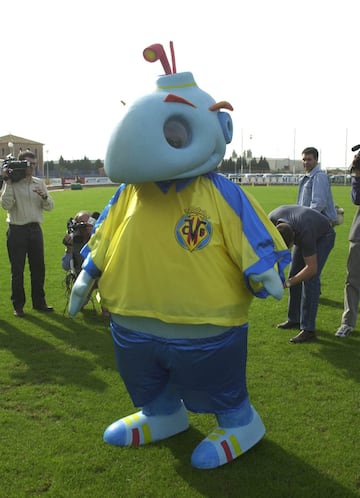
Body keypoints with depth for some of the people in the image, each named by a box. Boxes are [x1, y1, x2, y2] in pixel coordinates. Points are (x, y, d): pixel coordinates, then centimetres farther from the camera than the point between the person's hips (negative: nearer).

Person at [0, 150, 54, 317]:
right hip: (17, 230, -4)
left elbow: (49, 207, 6)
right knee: (17, 270, 3)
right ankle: (18, 305, 15)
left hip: (35, 229, 4)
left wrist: (44, 196, -15)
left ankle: (39, 302, 24)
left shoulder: (39, 183, 8)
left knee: (38, 268, 10)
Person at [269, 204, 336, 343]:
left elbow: (311, 268, -34)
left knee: (310, 279, -16)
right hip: (302, 233, 7)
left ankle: (308, 329, -13)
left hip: (323, 236, -6)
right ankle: (294, 319, 17)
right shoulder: (273, 218, -30)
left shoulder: (304, 233, -44)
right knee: (294, 274, 5)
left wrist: (287, 283, -34)